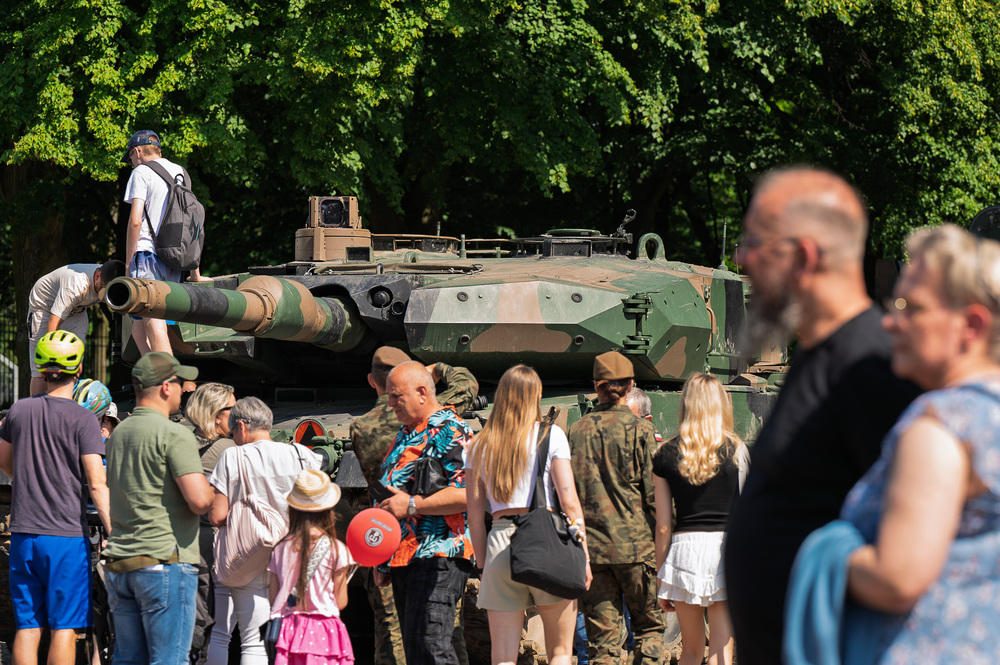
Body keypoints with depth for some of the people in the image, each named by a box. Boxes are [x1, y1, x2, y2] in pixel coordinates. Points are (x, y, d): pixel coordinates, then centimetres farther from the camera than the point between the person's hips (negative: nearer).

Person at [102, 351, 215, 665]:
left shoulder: (118, 433, 14)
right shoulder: (174, 434, -11)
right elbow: (199, 501, -19)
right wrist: (211, 488, 1)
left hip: (118, 562, 8)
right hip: (165, 559, -8)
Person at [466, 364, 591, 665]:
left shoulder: (480, 445, 10)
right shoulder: (550, 435, 1)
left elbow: (476, 512, 10)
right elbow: (569, 502, -4)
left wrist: (482, 563, 17)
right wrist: (583, 557, 0)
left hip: (500, 540, 2)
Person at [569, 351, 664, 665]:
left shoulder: (577, 431, 6)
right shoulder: (640, 430, -4)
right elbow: (653, 492, -6)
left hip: (590, 548, 3)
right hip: (635, 545, -3)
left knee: (601, 638, 4)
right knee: (650, 625, 10)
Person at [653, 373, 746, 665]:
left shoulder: (666, 454, 1)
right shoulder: (736, 451, -3)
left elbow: (663, 526, 3)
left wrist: (661, 576, 11)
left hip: (685, 547, 1)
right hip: (726, 549, -1)